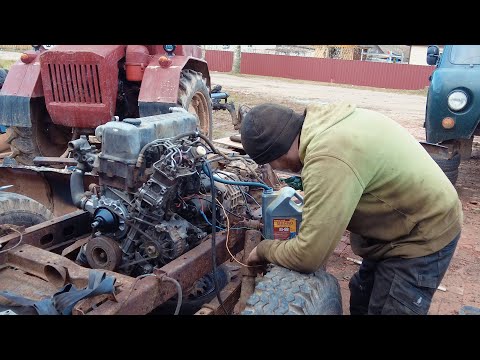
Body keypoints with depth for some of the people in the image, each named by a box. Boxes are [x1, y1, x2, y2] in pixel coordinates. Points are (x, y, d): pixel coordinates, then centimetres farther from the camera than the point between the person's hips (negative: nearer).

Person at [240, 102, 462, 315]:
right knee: (360, 302, 19)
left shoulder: (329, 160, -35)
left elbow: (308, 256, -27)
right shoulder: (324, 122, -5)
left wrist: (264, 249, -11)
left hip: (423, 238, -9)